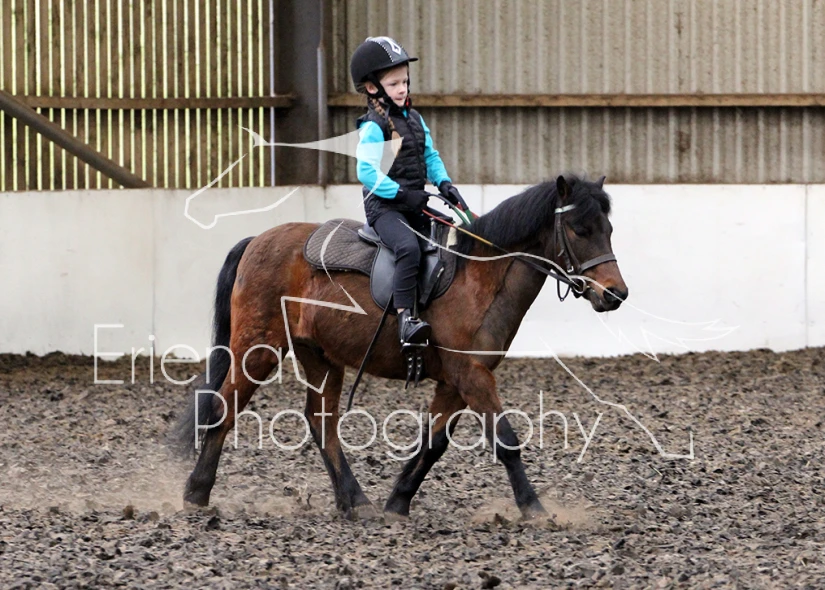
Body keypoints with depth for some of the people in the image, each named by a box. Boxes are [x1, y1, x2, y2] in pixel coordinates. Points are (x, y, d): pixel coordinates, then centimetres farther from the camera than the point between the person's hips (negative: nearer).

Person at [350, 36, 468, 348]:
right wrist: (401, 194, -23)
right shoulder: (373, 127, -11)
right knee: (409, 247, -32)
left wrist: (444, 182, 2)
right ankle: (405, 317, -36)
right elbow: (367, 173, -19)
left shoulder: (413, 119, 14)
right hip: (385, 208, -9)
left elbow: (430, 155, 20)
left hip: (415, 204, 9)